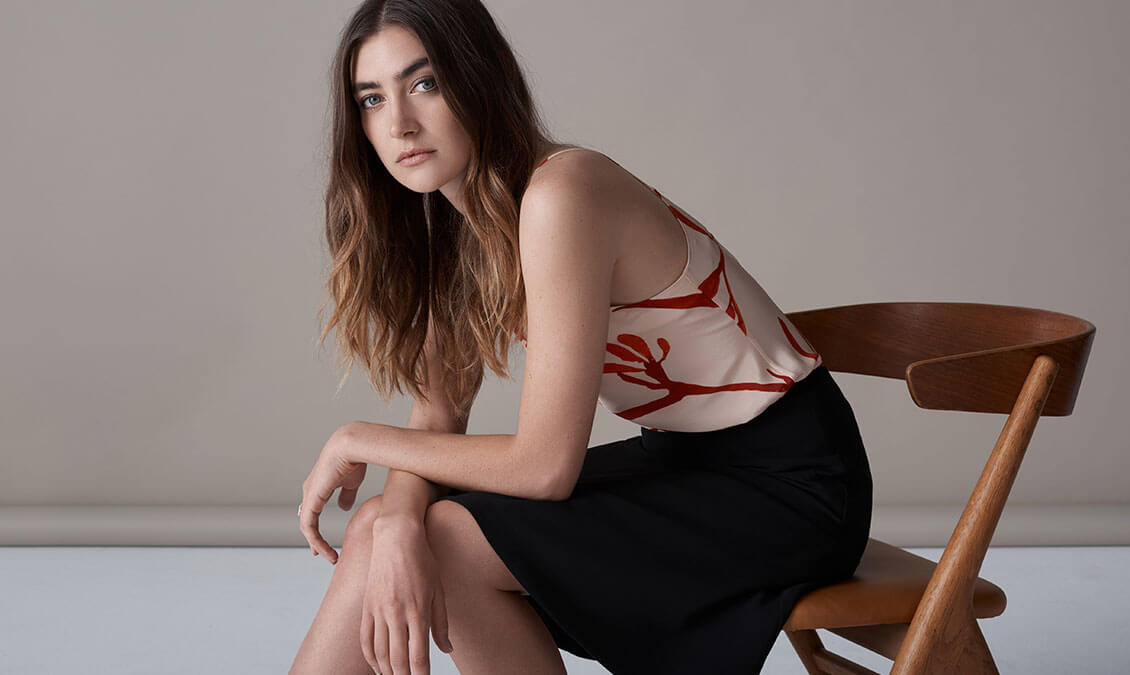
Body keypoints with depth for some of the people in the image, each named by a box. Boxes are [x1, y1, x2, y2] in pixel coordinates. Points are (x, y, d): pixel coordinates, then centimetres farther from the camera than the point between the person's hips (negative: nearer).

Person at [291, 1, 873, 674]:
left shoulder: (558, 194, -25)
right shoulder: (460, 225, 3)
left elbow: (545, 465, -24)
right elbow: (439, 415, 2)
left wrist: (359, 441, -11)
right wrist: (399, 521, -19)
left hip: (786, 481, -8)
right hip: (685, 461, 8)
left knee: (449, 542, -19)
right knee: (380, 529, -6)